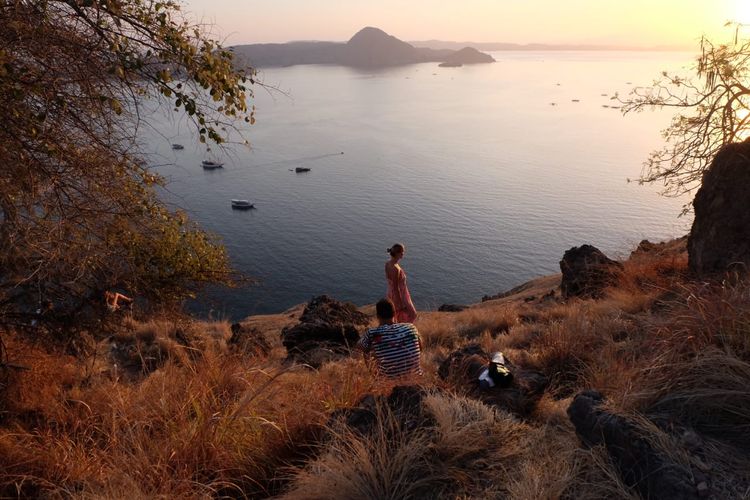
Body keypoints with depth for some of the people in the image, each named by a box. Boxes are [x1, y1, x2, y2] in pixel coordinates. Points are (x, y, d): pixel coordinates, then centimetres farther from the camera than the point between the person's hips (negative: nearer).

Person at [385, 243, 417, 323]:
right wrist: (401, 305, -17)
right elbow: (395, 288, -26)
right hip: (399, 296, -8)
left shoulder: (388, 263, -6)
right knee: (411, 315, 14)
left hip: (391, 295, 8)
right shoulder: (395, 269, -33)